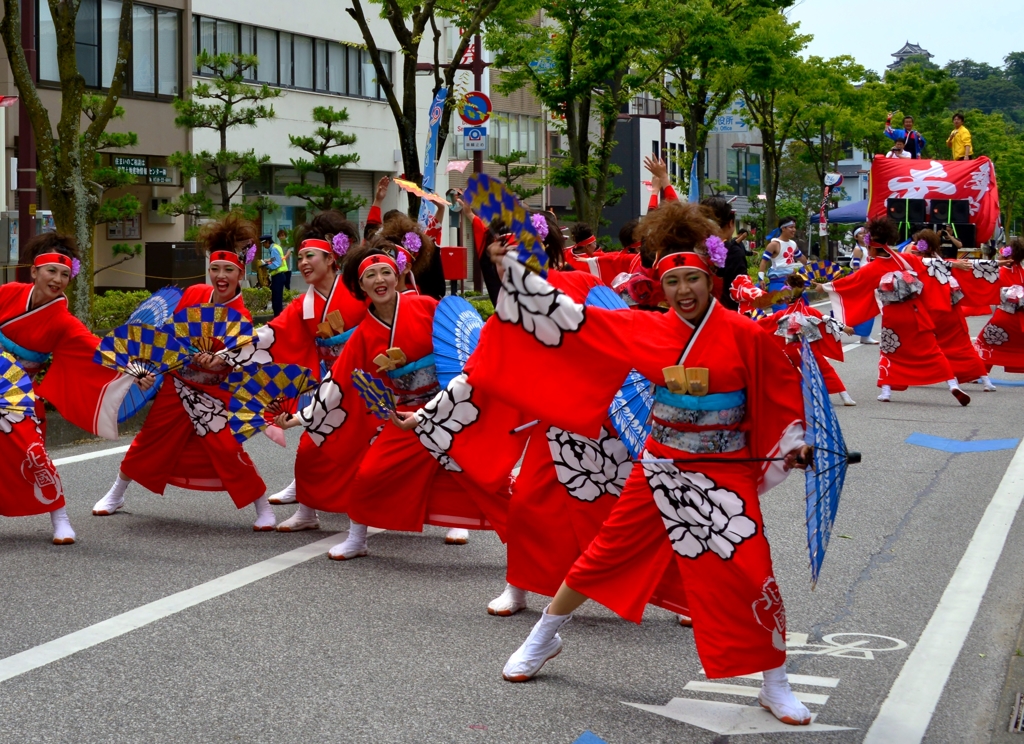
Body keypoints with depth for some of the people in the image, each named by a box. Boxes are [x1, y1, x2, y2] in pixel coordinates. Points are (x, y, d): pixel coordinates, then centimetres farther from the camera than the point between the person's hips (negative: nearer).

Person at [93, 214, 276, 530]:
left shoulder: (240, 318, -18)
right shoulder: (194, 294, -7)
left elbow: (229, 362, -27)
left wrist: (213, 362, -46)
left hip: (213, 393, -4)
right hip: (177, 383, 4)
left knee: (226, 447, -16)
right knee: (151, 438, 12)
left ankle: (263, 508, -1)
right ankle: (116, 495, 33)